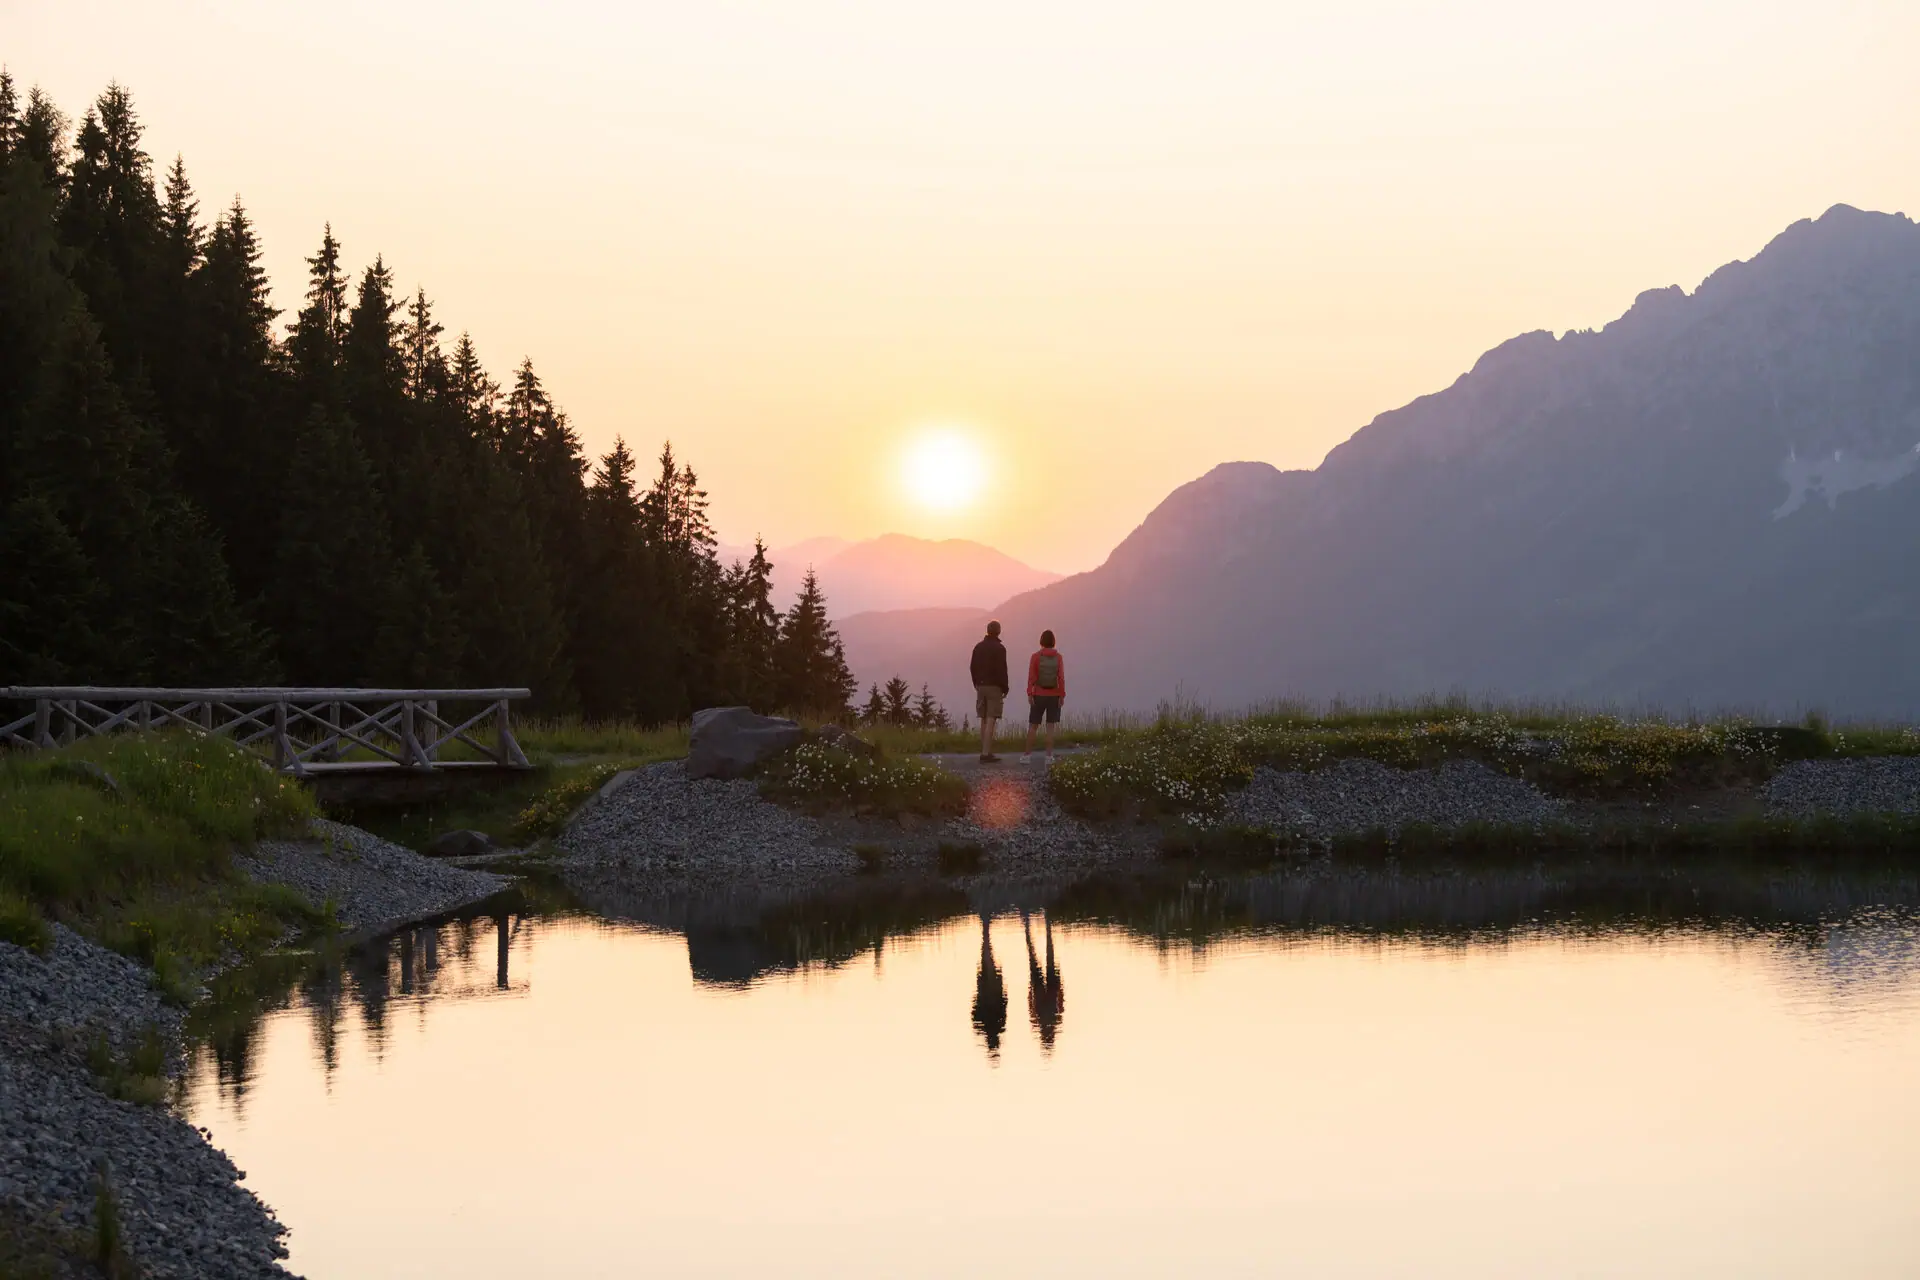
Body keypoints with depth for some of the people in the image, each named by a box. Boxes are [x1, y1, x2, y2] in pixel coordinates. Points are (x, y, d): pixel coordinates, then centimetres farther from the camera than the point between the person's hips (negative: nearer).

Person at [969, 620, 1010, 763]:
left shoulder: (978, 647, 8)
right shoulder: (999, 648, -11)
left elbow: (973, 667, 9)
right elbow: (1001, 670, -15)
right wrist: (1005, 687, -5)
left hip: (981, 686, 6)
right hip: (994, 687, -6)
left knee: (984, 721, 11)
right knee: (991, 721, -8)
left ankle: (985, 752, 13)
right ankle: (986, 754, -13)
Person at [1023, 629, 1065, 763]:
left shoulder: (1035, 657, -6)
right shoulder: (1058, 657, -4)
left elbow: (1031, 677, -11)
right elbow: (1061, 678, -9)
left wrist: (1029, 695, -11)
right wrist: (1062, 696, -7)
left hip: (1039, 696, -1)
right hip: (1054, 696, 1)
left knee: (1033, 726, 7)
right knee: (1051, 726, 3)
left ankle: (1028, 756, 5)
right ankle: (1049, 756, -3)